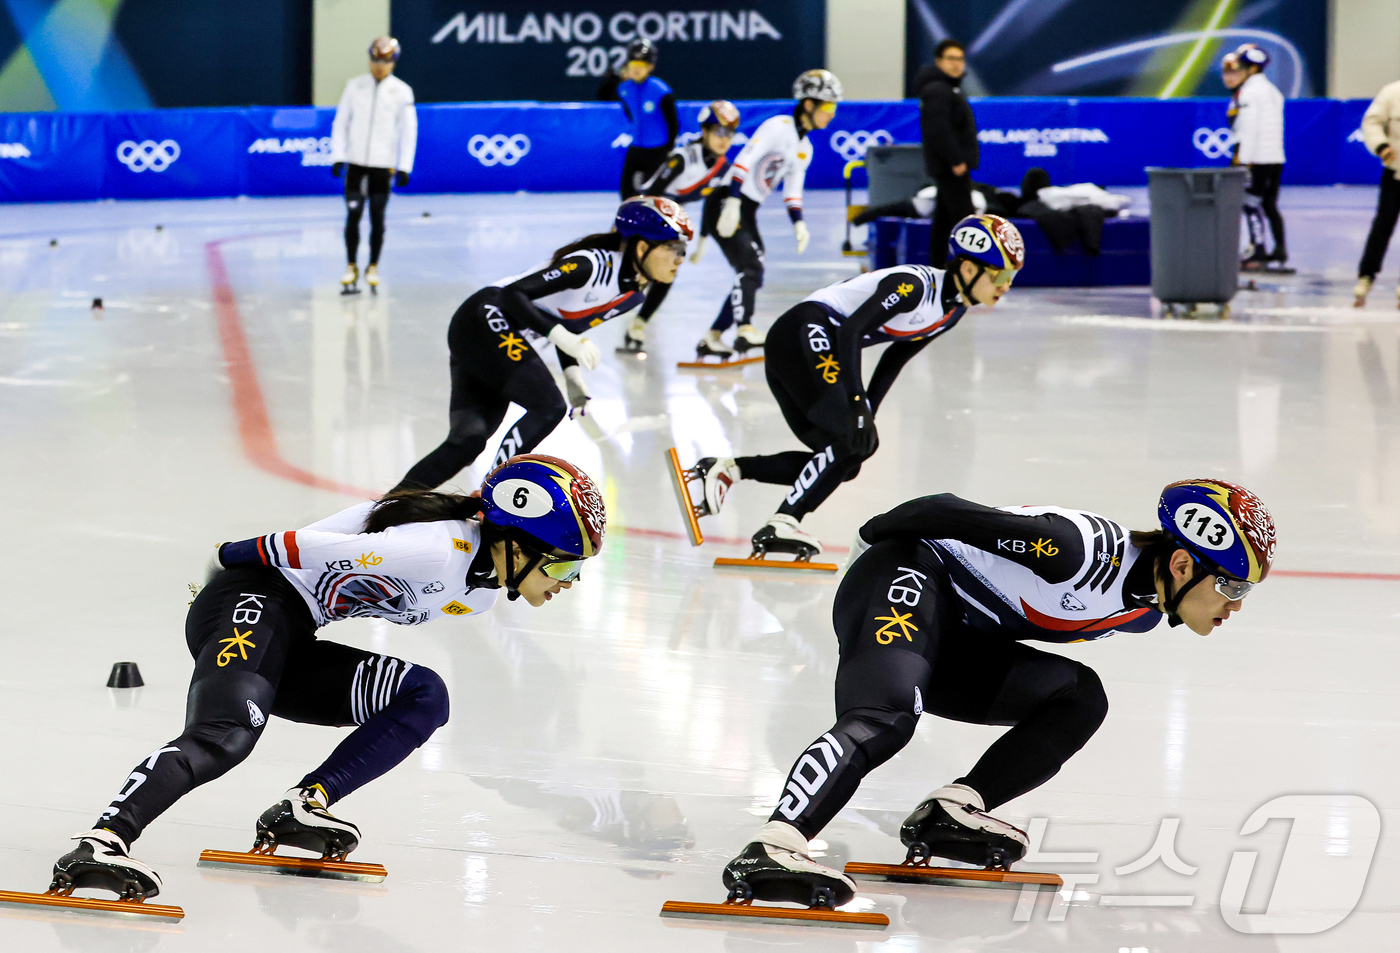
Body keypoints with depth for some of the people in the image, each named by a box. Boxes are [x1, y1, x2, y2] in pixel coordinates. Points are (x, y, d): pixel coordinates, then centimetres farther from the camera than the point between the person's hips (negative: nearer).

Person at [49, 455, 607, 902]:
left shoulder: (482, 591, 12)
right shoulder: (437, 550, -21)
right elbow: (305, 549, -18)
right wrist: (232, 560, -5)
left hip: (291, 641, 10)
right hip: (253, 602, -10)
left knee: (424, 698, 0)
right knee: (224, 737, -32)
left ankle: (302, 807, -11)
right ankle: (103, 841, -47)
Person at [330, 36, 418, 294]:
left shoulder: (401, 91, 0)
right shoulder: (355, 86, 4)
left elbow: (409, 130, 0)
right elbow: (341, 123, 8)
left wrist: (404, 166, -5)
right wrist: (337, 156, 0)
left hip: (383, 164, -1)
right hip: (356, 162, 1)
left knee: (377, 217, 3)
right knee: (353, 215, -3)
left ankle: (373, 268, 16)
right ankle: (351, 268, 7)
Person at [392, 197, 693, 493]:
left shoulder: (640, 289, 5)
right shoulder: (593, 264, -23)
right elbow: (512, 293, -26)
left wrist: (573, 374, 2)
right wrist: (561, 336, -32)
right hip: (485, 320, -9)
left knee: (468, 440, -3)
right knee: (548, 407, -20)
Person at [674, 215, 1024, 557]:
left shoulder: (952, 310, 10)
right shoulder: (914, 284, -19)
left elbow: (894, 358, 18)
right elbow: (851, 329, -25)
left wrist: (868, 411, 11)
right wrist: (857, 403, -28)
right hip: (804, 335, -10)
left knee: (846, 461, 6)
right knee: (854, 441, -18)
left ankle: (728, 469, 2)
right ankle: (783, 525, -19)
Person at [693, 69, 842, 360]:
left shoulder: (804, 149, 15)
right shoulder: (779, 127, -13)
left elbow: (793, 191, 19)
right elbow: (745, 160, -22)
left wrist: (798, 222, 4)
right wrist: (733, 202, -30)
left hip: (747, 213, 9)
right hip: (726, 204, -9)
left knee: (753, 278, 8)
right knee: (750, 267, -21)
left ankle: (711, 338, 14)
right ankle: (745, 331, -28)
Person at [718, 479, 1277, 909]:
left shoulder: (1144, 610, 7)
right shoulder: (1092, 548, -24)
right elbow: (946, 512, -17)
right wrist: (874, 537, -3)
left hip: (957, 641, 10)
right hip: (905, 579, -10)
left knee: (1079, 700, -2)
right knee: (886, 718, -34)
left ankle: (952, 811, -14)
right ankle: (771, 849, -50)